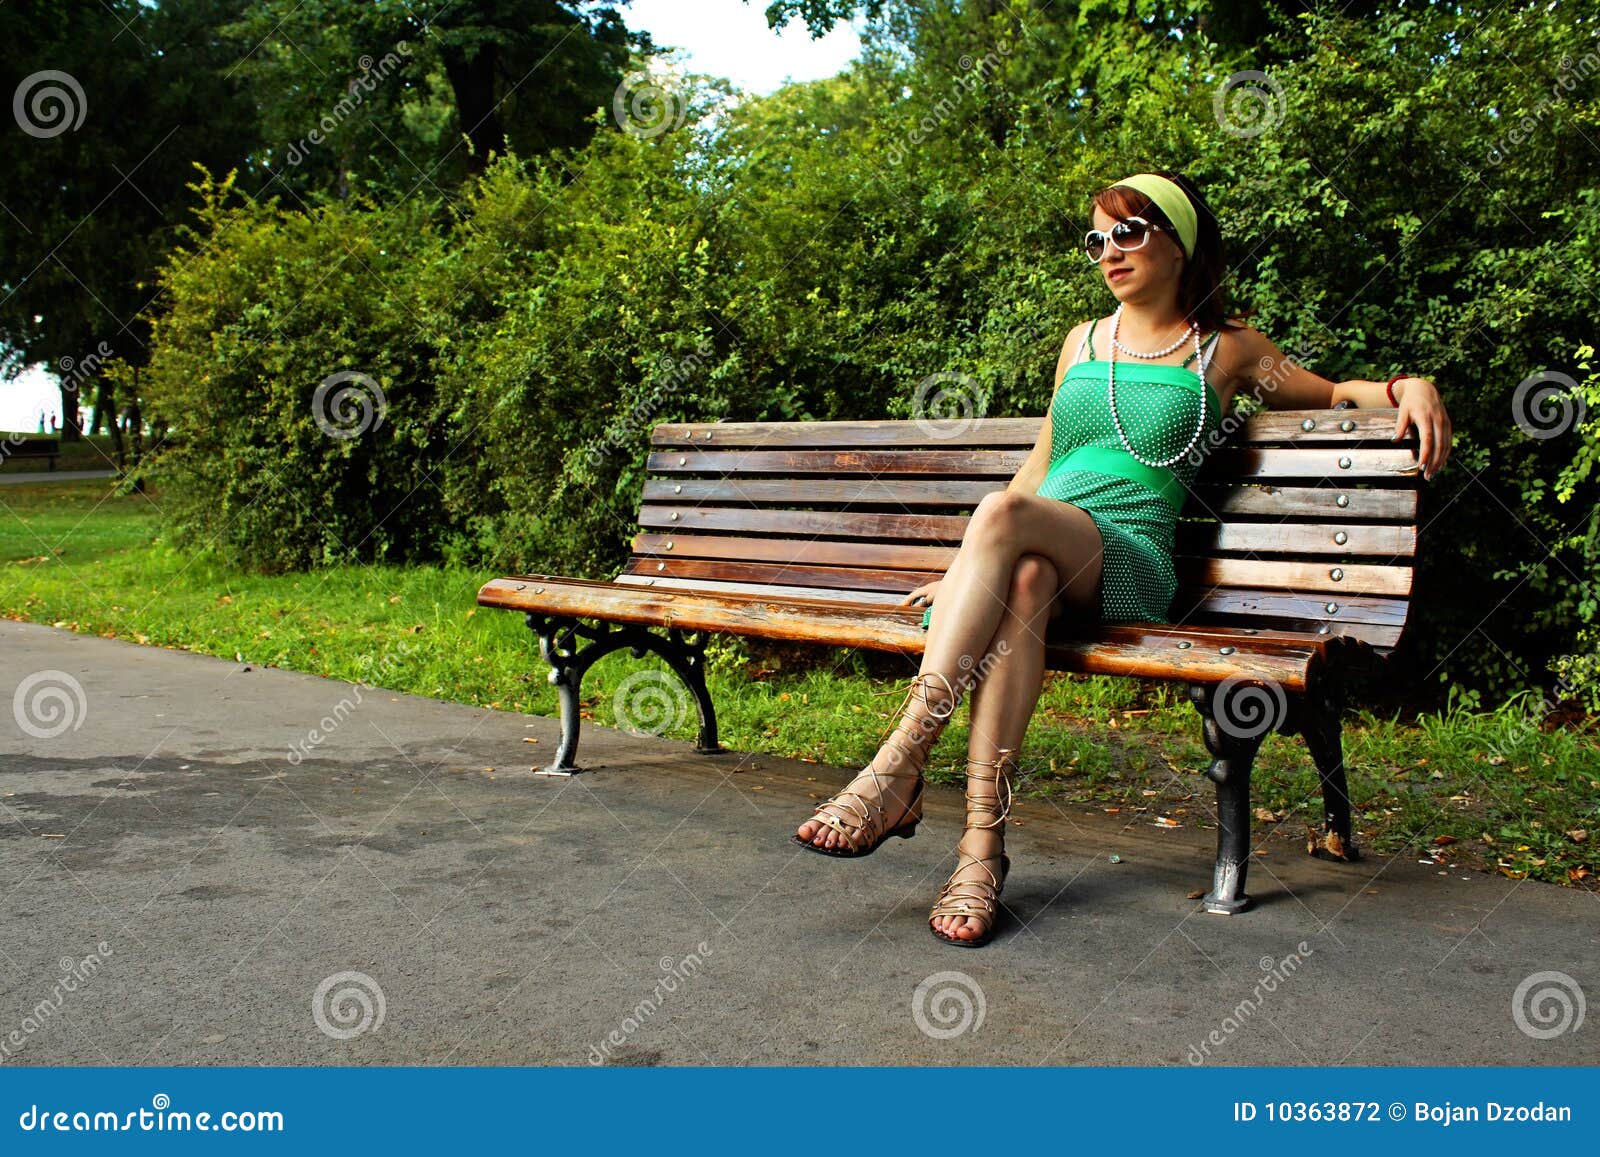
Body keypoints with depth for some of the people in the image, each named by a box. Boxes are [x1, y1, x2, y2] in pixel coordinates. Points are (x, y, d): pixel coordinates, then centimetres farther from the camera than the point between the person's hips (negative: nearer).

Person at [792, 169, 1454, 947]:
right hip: (1033, 553, 3)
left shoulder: (1226, 351, 16)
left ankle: (898, 767, -42)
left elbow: (1335, 394, 27)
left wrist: (1410, 387, 4)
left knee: (1004, 514, -36)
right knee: (1022, 585, -38)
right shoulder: (1083, 341, 24)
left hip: (1129, 568, -3)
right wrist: (969, 565, 19)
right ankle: (982, 839, -45)